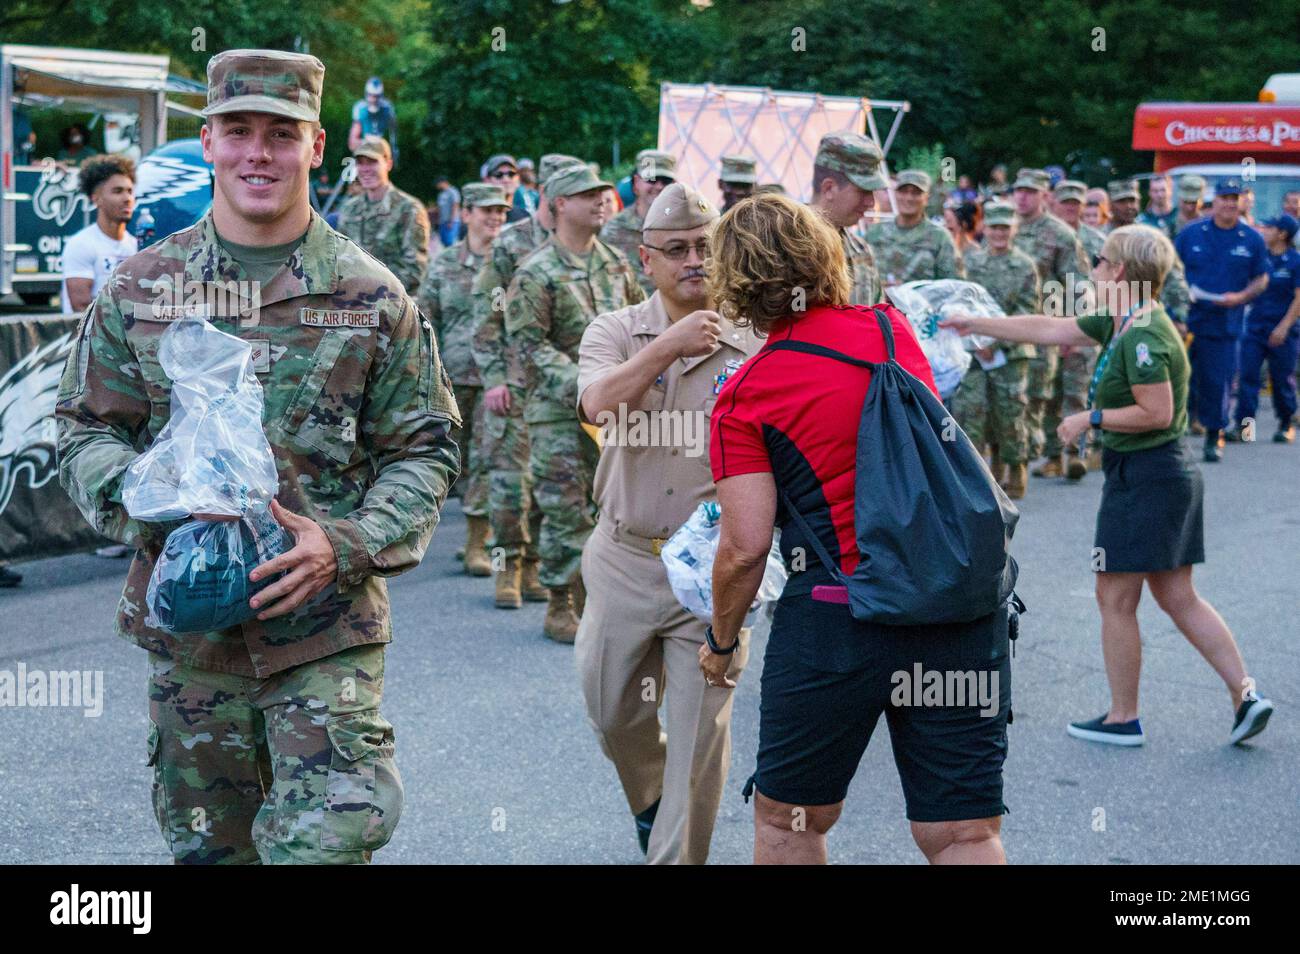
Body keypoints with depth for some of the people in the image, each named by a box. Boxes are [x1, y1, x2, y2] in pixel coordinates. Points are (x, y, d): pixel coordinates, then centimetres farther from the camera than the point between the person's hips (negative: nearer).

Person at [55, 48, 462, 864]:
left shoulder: (372, 296, 0)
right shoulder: (140, 288, 4)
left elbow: (424, 451, 2)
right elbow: (86, 431, 8)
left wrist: (345, 545, -15)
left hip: (329, 627, -2)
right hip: (185, 624, 3)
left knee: (325, 842, -9)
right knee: (208, 845, 15)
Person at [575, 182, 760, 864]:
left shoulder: (755, 346, -2)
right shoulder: (616, 331, 0)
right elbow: (600, 406, -20)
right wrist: (667, 346, -26)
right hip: (625, 559, 2)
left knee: (699, 734, 0)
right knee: (612, 711, 16)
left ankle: (677, 854, 15)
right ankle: (649, 800, 46)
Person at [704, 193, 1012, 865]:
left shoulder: (744, 395, -4)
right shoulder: (892, 329, 8)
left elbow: (744, 548, -8)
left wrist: (721, 641, 9)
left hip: (835, 620, -3)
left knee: (788, 822, 17)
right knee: (965, 833, 6)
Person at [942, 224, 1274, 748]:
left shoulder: (1142, 337, -20)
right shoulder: (1118, 323, 10)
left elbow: (1157, 412, -24)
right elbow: (1047, 329, 18)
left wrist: (1091, 418, -13)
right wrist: (973, 325, 22)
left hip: (1144, 478, -10)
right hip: (1169, 474, 10)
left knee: (1115, 599, 2)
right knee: (1178, 597, 12)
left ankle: (1123, 719, 13)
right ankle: (1245, 694, 9)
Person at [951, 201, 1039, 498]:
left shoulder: (1025, 266, 2)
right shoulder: (971, 261, 10)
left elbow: (1028, 311, -5)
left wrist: (994, 340, -15)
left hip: (1011, 351, -2)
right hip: (973, 350, 2)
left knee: (1010, 413, 2)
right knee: (968, 408, -7)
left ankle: (1015, 473, 17)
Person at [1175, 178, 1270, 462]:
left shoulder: (1252, 240, 4)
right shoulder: (1190, 233, 3)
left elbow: (1262, 279, 9)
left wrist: (1240, 297, -9)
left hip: (1224, 324, 0)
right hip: (1186, 320, 0)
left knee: (1217, 382, 3)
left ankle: (1214, 438, 17)